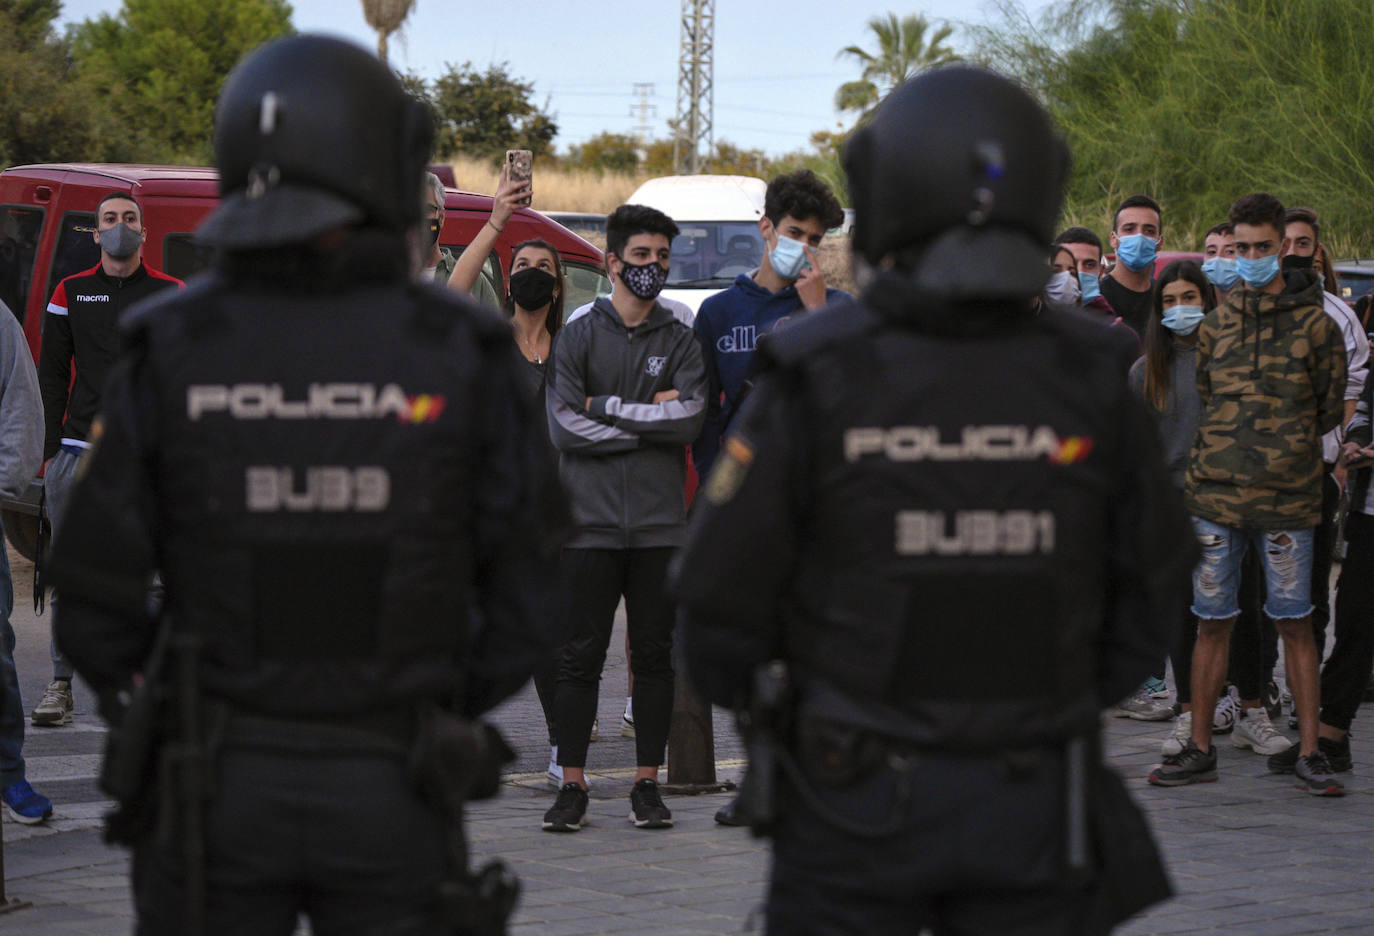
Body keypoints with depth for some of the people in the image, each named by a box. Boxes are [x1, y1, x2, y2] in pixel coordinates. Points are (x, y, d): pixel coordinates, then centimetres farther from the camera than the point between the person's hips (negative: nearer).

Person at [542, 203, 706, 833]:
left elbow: (690, 419, -6)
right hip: (591, 521, -2)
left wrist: (605, 407, -8)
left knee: (654, 656, 5)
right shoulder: (578, 336, 4)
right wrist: (649, 419, -7)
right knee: (582, 656, -2)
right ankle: (573, 787, 2)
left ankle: (648, 783, 11)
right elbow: (563, 425, -8)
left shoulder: (680, 341, 9)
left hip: (661, 524, 2)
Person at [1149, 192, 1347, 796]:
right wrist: (1228, 453, 9)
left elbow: (1329, 408, 7)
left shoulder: (1315, 325, 2)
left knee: (1294, 623, -1)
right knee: (1212, 622, 6)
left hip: (1287, 497, -3)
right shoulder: (1215, 325, 11)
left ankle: (1309, 752, 5)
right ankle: (1199, 750, 13)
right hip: (1216, 494, 3)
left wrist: (1284, 447, 6)